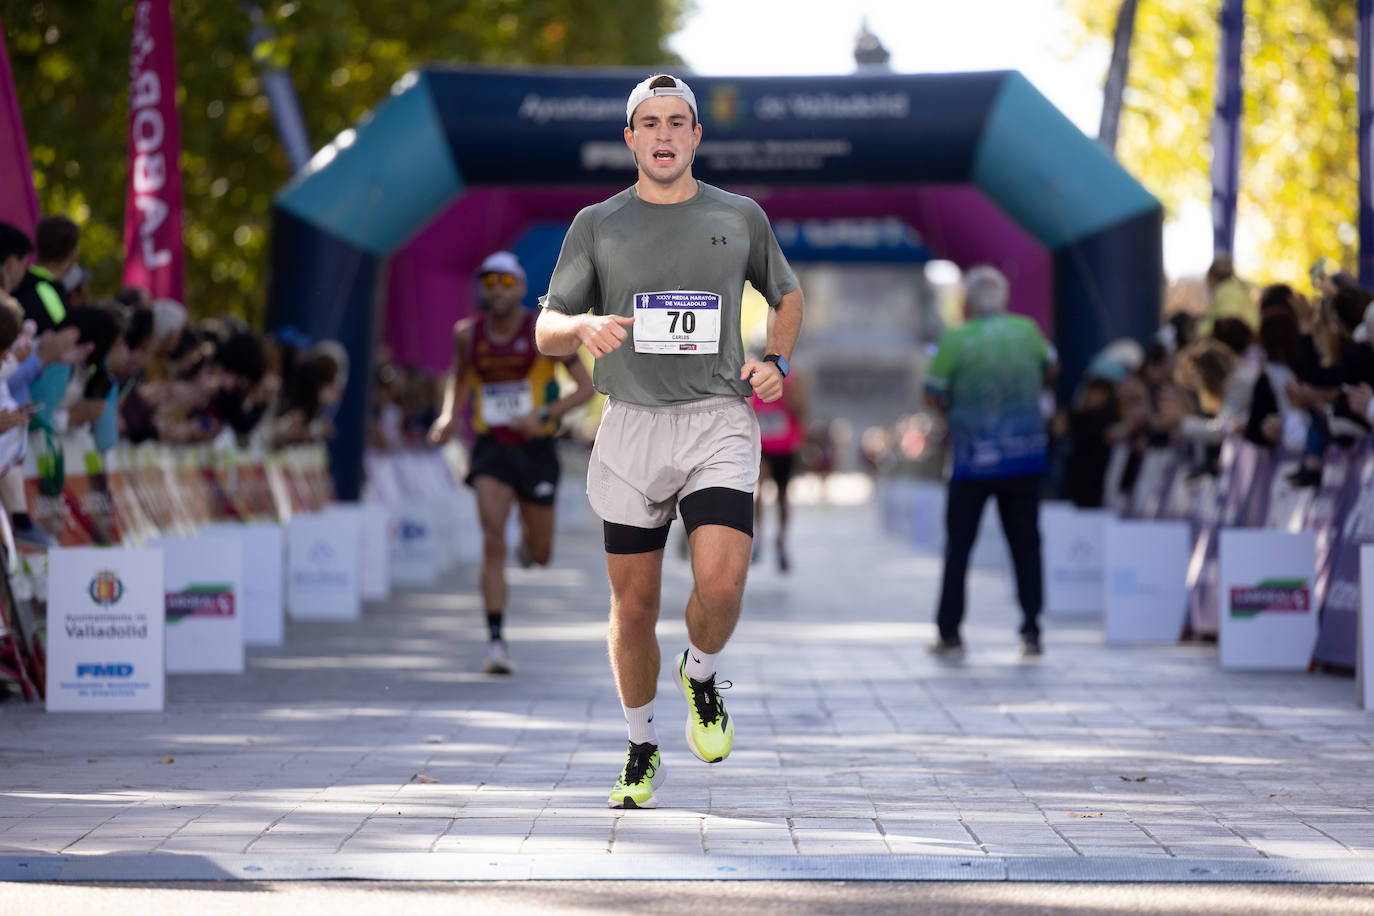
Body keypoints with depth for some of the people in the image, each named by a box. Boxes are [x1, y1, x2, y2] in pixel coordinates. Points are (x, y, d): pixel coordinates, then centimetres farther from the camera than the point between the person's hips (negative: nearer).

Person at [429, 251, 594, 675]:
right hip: (491, 449, 0)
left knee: (540, 556, 12)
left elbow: (586, 386, -7)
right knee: (492, 542, -19)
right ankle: (496, 642, -20)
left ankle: (528, 543, 52)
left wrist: (544, 417, -20)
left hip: (536, 449, 0)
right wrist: (449, 415, 2)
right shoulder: (468, 334, -1)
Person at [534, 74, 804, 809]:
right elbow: (545, 332, 6)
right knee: (634, 604, 4)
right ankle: (641, 748, 24)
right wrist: (583, 326, -17)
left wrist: (777, 361, 6)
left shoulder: (741, 217, 9)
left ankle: (701, 675, 14)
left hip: (719, 423, -1)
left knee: (721, 583, -19)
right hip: (632, 423, 1)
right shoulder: (598, 225, 7)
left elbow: (788, 297, 25)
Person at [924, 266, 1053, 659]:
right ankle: (1031, 632, 6)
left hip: (973, 461, -2)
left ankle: (949, 634, 7)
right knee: (1026, 544, 10)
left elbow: (932, 395, -6)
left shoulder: (955, 340, -10)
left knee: (958, 546, 6)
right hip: (1026, 459, 2)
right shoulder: (1026, 330, 0)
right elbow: (1048, 368, 19)